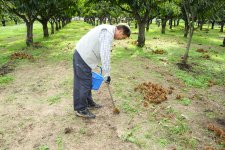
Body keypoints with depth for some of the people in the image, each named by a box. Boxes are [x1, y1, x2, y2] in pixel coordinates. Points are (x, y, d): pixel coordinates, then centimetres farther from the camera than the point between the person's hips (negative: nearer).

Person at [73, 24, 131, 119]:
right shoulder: (108, 33, -18)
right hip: (83, 57, -11)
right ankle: (81, 109, 8)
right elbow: (105, 54, -26)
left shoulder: (107, 29, 16)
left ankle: (89, 103, 31)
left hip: (81, 54, 11)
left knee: (87, 82, 17)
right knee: (83, 83, -4)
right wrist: (107, 74, -22)